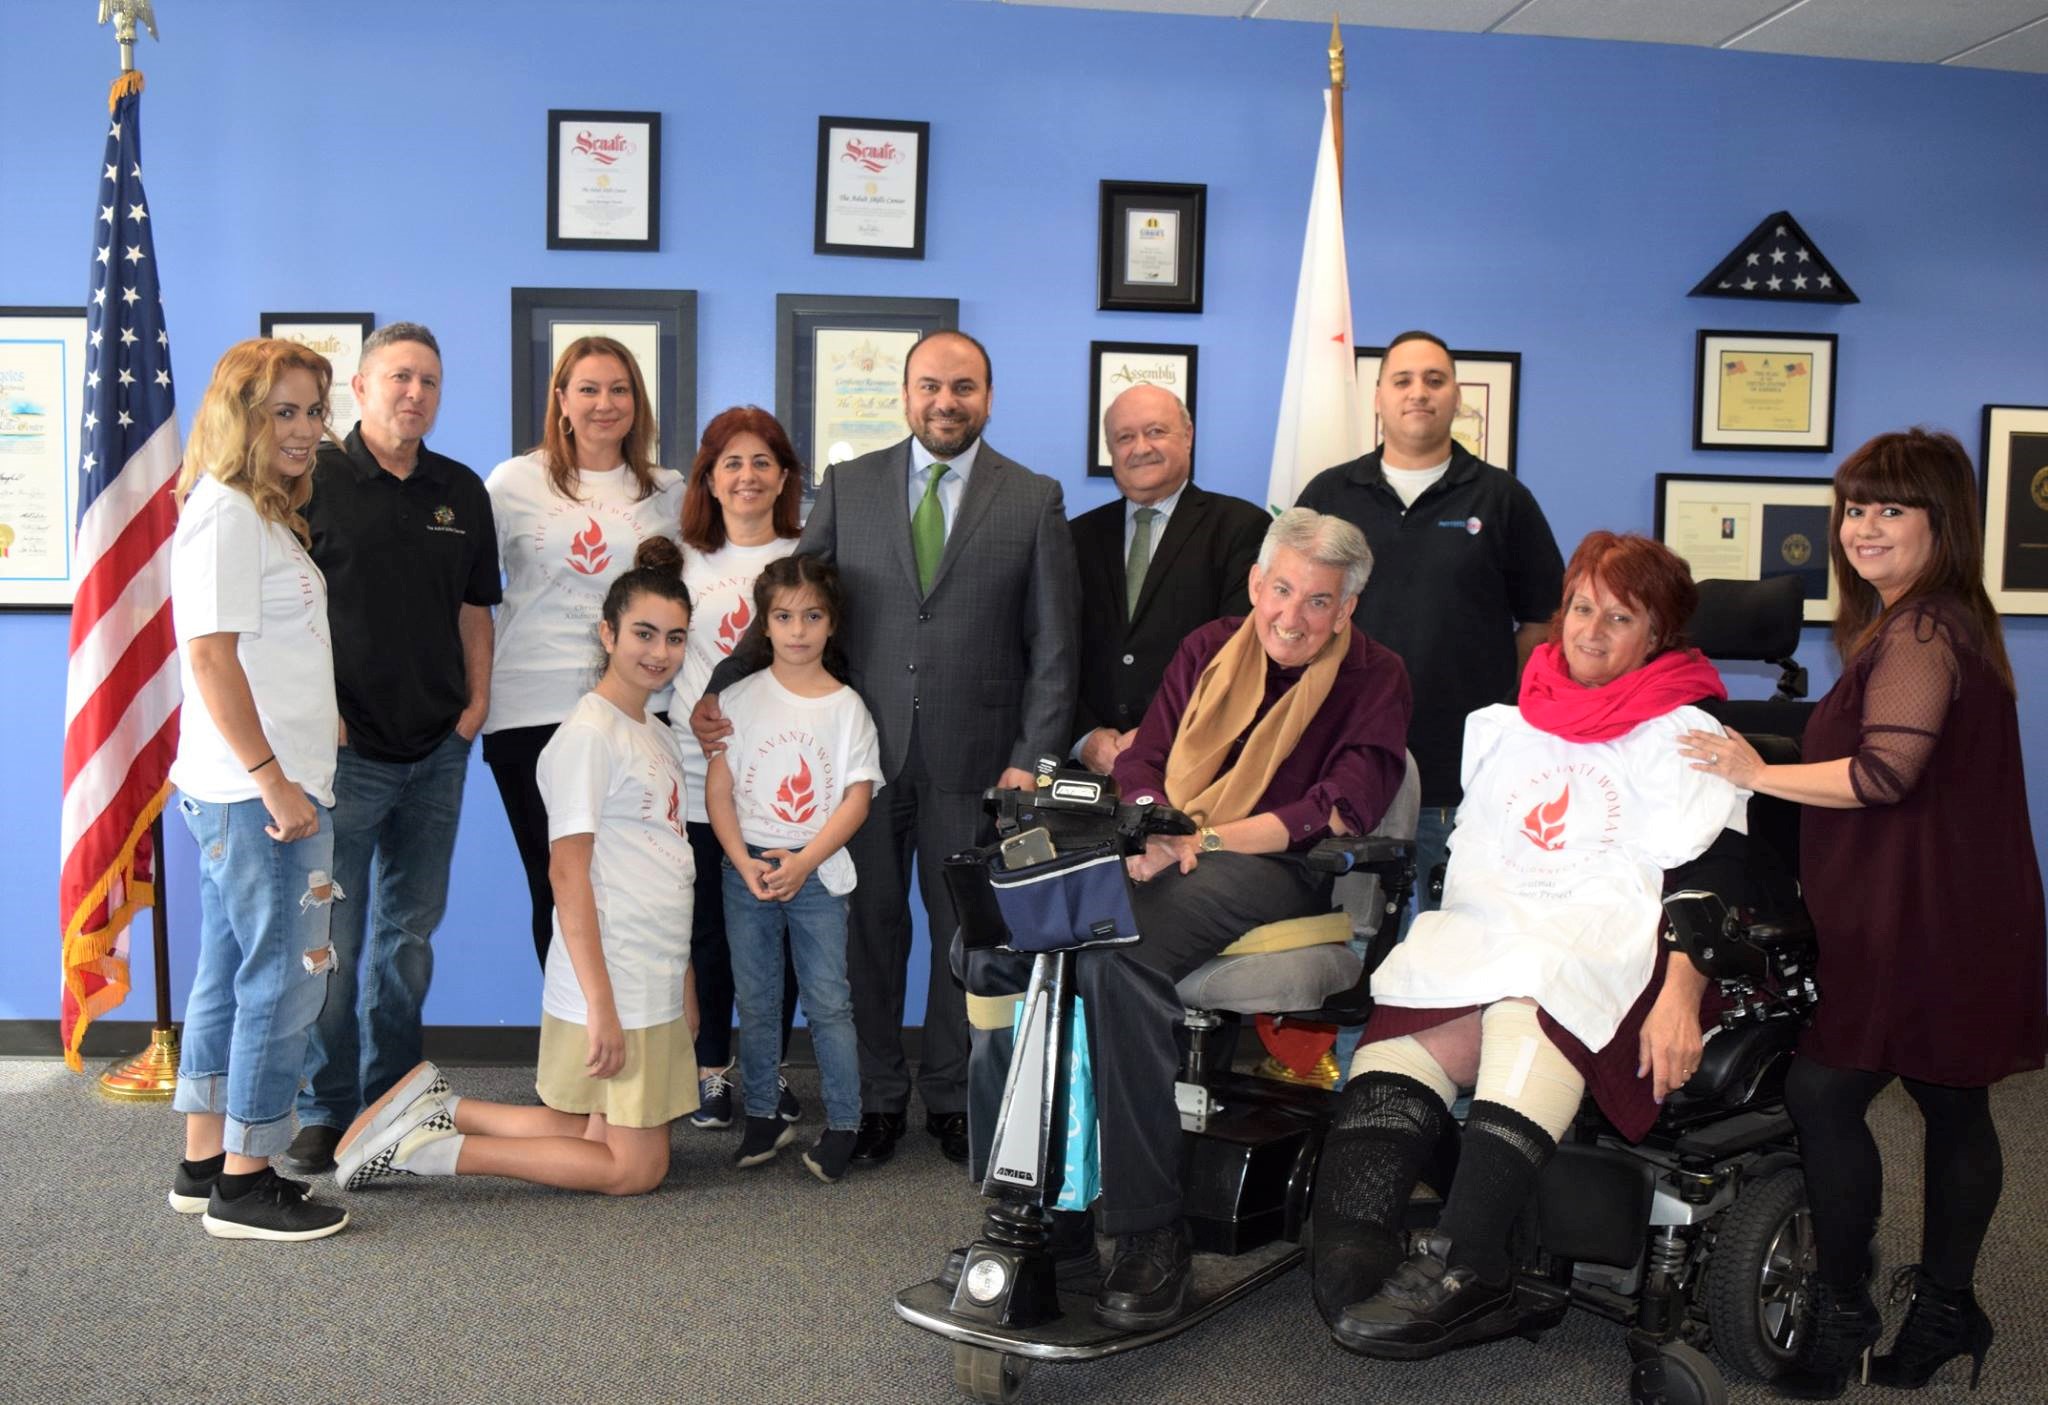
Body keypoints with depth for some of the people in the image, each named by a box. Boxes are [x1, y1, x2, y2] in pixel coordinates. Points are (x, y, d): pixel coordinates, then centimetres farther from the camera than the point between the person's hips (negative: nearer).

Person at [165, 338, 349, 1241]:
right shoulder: (224, 511, -12)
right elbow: (210, 656, -19)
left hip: (257, 790, 10)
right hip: (259, 791, -10)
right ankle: (245, 1184, 6)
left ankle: (205, 1165, 24)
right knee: (285, 977, -4)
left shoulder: (266, 515, 18)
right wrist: (273, 780, -20)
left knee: (230, 974, 14)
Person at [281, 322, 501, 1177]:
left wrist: (476, 703, 5)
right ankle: (325, 1112, 14)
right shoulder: (314, 480, -4)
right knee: (331, 939, 1)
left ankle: (391, 1101, 25)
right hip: (345, 750, -5)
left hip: (437, 751, 5)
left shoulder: (462, 492, 11)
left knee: (410, 933, 12)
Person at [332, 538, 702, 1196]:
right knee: (636, 1168, -3)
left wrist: (685, 984, 17)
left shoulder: (657, 734, 14)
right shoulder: (588, 734, -15)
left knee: (585, 1132, 12)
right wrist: (600, 1006, -22)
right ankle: (430, 1147, 0)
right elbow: (567, 872, -19)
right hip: (614, 989, -9)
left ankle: (440, 1107, 18)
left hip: (656, 986, 9)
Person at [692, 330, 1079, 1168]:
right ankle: (877, 1099, 22)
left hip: (972, 758, -1)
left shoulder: (1034, 500, 2)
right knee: (870, 928, 7)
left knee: (966, 931, 9)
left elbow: (1053, 646, 1)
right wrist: (720, 686, -8)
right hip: (865, 752, 1)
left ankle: (952, 1099, 25)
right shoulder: (848, 487, 6)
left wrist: (1034, 759, -6)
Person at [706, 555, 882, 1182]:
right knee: (755, 1004, 10)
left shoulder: (847, 706, -1)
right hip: (747, 867, 2)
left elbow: (857, 799, -5)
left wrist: (803, 862, -14)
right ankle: (762, 1117, 22)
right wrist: (745, 864, -11)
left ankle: (843, 1124, 10)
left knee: (828, 1004, 0)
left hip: (817, 871, -2)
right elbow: (718, 791, 0)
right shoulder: (741, 698, 2)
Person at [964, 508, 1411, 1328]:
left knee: (1119, 957, -36)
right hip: (1163, 859, 6)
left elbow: (1339, 814, -10)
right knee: (997, 938, -19)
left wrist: (1201, 840, -20)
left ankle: (1150, 1230, -27)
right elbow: (1143, 761, 14)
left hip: (1276, 872, -5)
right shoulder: (1208, 650, 18)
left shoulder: (1375, 679, 3)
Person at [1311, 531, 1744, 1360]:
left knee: (1529, 1013, -38)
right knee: (1398, 1038, -27)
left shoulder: (1685, 736, 12)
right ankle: (1351, 1257, -41)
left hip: (1612, 950, -4)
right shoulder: (1505, 727, 26)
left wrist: (1679, 998, -16)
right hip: (1483, 943, 4)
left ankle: (1461, 1267, -46)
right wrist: (1430, 952, 12)